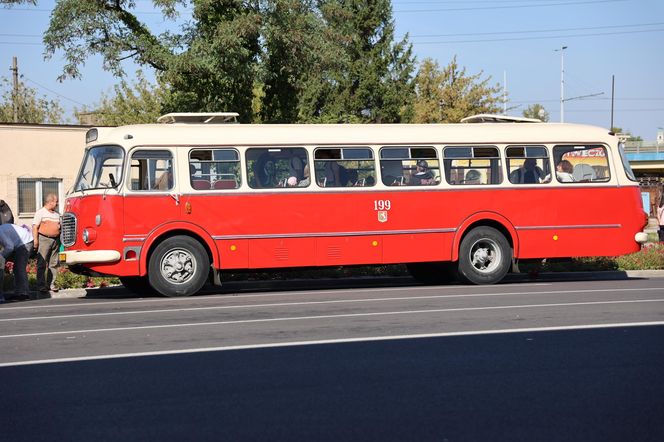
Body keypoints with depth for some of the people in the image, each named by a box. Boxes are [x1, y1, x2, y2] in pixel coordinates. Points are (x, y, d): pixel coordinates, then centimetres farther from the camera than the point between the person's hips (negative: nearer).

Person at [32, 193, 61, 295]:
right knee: (42, 264, -7)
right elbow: (35, 227, -6)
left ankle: (51, 284, 9)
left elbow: (60, 226, 29)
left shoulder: (57, 214, 18)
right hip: (44, 239, -6)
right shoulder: (40, 212, -1)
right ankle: (41, 285, -7)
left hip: (56, 240, 6)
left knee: (53, 264, 5)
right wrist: (35, 241, -13)